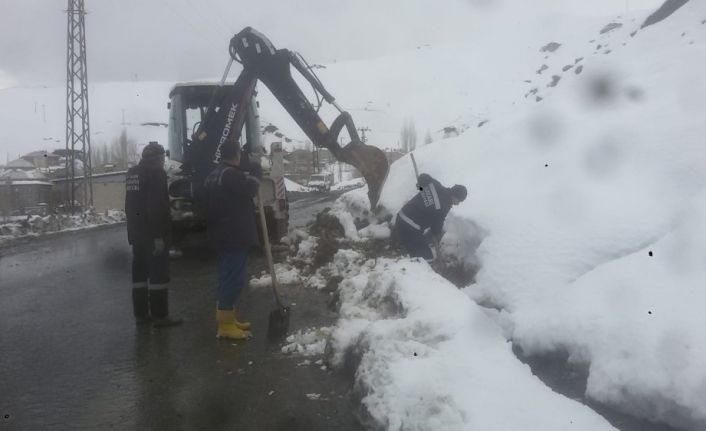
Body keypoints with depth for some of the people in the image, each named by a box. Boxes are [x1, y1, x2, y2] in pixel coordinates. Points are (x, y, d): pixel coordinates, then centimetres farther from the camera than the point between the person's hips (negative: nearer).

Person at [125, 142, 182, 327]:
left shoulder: (132, 173, 15)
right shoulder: (156, 173, -13)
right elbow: (157, 207, -21)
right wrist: (159, 235, -22)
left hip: (136, 232, 9)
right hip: (153, 233, -9)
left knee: (140, 272, 12)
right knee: (158, 274, -5)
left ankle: (141, 313, 17)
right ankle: (160, 315, -3)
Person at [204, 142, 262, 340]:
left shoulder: (213, 175, 15)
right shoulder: (231, 174, -17)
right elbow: (250, 189, -18)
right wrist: (255, 170, -3)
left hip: (221, 235, 10)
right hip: (234, 236, -10)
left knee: (228, 278, 16)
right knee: (233, 279, -7)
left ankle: (227, 319, 24)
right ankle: (225, 325, -4)